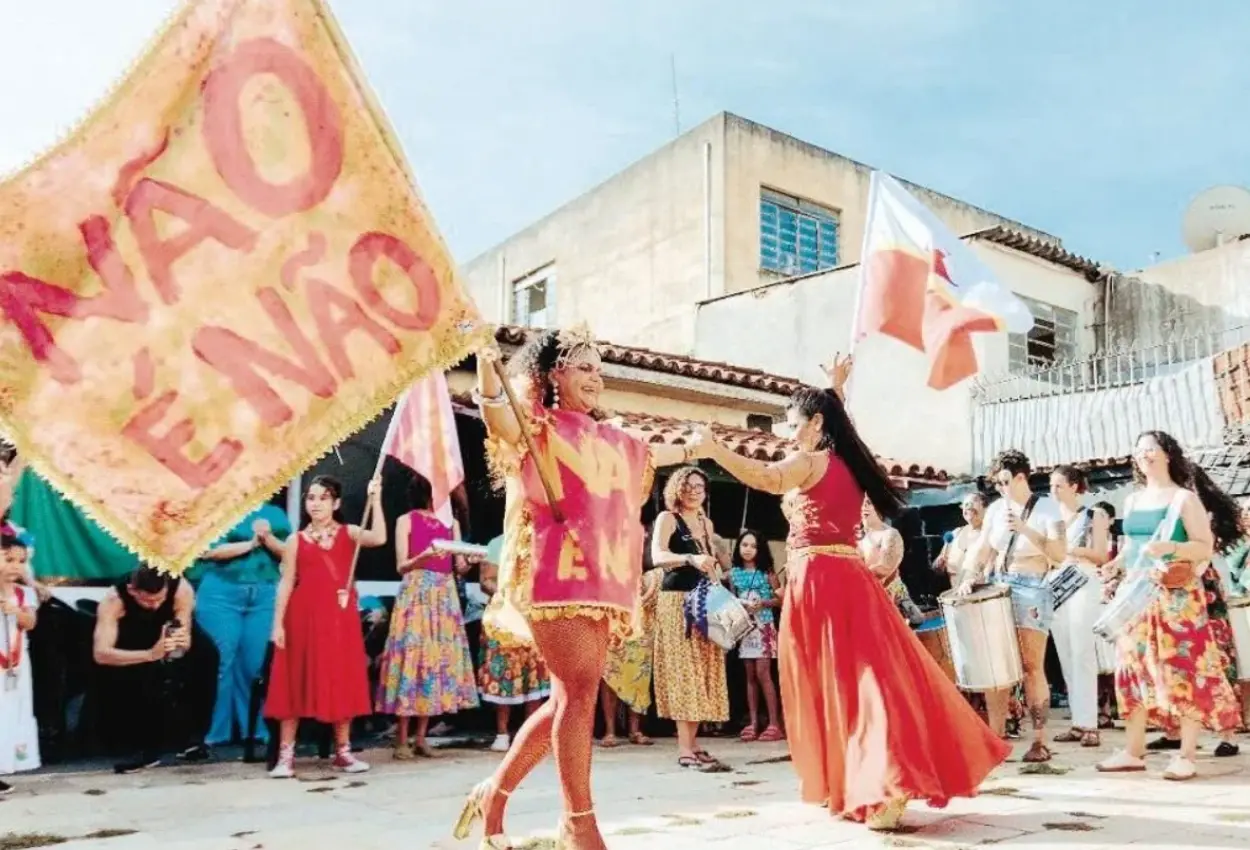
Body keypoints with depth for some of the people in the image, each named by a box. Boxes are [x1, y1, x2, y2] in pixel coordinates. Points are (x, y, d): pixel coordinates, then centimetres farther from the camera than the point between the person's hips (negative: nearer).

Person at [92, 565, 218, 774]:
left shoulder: (182, 589, -36)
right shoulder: (114, 599, -38)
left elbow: (185, 641, -31)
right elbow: (100, 654, -45)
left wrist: (181, 643, -56)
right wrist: (150, 655, -59)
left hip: (172, 633, 1)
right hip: (135, 646, 0)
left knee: (207, 653, -26)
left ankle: (190, 737, -10)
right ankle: (147, 746, -14)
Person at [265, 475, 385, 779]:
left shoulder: (349, 533, 5)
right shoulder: (297, 540, 6)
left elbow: (379, 538, -15)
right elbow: (286, 583, 4)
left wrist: (375, 501, -18)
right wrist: (278, 623, -3)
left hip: (340, 615, 0)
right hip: (304, 615, 0)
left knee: (342, 680, 5)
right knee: (296, 681, 1)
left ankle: (343, 751, 16)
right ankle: (286, 754, 7)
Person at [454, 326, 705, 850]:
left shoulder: (611, 439, 23)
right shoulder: (537, 425, 1)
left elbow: (652, 455, 42)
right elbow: (497, 416, -21)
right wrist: (485, 362, -41)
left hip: (600, 578, 8)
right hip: (557, 574, -7)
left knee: (570, 696, 5)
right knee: (579, 690, -14)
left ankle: (494, 793, 20)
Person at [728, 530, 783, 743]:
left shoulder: (766, 572, -2)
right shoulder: (734, 572, 7)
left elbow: (780, 599, 0)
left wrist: (763, 603, -16)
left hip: (763, 626, -4)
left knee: (763, 673, -9)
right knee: (750, 675, 5)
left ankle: (774, 723, -4)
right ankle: (753, 723, 9)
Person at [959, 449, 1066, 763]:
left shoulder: (1046, 508, -1)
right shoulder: (996, 509, 10)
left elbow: (1060, 554, -10)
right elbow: (982, 551, 10)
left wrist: (1025, 529, -19)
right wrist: (971, 576, -7)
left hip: (1032, 590, -4)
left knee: (1032, 666, -4)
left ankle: (1039, 741, 4)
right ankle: (996, 738, 8)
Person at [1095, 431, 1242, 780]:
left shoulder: (1185, 498, -2)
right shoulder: (1132, 501, 15)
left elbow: (1206, 547, -7)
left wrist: (1171, 547, -23)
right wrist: (1117, 564, 3)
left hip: (1177, 595, -6)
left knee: (1183, 667, -6)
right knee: (1135, 666, 4)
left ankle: (1186, 755, 0)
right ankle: (1134, 751, 10)